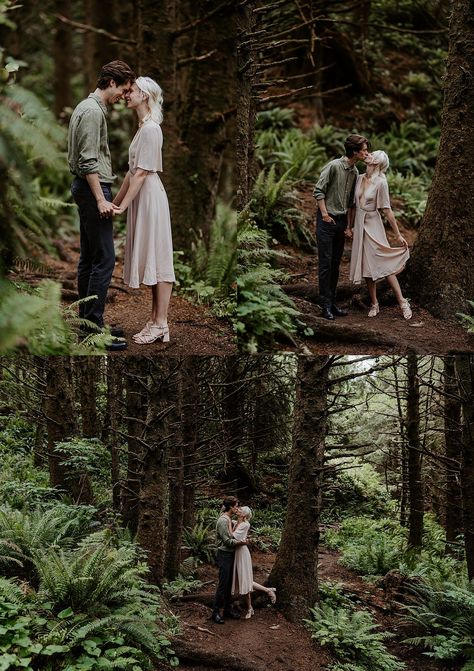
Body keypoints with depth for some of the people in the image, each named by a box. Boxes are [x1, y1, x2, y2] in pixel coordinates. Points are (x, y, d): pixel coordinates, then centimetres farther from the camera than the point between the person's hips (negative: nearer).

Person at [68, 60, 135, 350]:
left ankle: (87, 322, 17)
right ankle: (93, 327, -9)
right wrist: (100, 199, -22)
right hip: (92, 188, -11)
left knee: (89, 258, 11)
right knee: (104, 258, -11)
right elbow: (88, 161, -20)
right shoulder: (93, 111, -14)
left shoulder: (89, 107, 18)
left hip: (88, 188, 11)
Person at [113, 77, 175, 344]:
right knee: (149, 258, 9)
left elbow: (142, 172, -18)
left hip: (150, 197, -9)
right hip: (141, 197, 9)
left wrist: (122, 205, -18)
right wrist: (116, 201, 18)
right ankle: (155, 320, 15)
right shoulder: (143, 126, 15)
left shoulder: (151, 129, -13)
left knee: (157, 258, -6)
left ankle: (161, 324, -1)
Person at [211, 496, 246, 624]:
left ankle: (227, 609, 23)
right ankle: (216, 612, 3)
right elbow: (227, 540, -20)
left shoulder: (229, 519, 11)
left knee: (229, 583, 14)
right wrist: (241, 542, -20)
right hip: (224, 555, -9)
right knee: (223, 584, -5)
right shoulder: (223, 520, -18)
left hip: (230, 554, 9)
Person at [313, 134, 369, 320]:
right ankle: (326, 305, 1)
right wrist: (325, 214, -14)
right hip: (327, 220, -7)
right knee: (326, 263, -4)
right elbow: (318, 191, -13)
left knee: (336, 263, 11)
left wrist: (348, 222, 12)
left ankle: (332, 302, 18)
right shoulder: (333, 166, -13)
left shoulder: (355, 172, 9)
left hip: (341, 221, 7)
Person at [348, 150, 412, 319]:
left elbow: (387, 210, -11)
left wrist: (398, 235, -10)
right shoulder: (360, 178, 5)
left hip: (373, 225, -6)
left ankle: (403, 302, -1)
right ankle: (374, 304, 16)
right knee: (366, 266, 7)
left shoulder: (380, 182, -13)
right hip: (359, 225, 6)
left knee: (384, 264, -8)